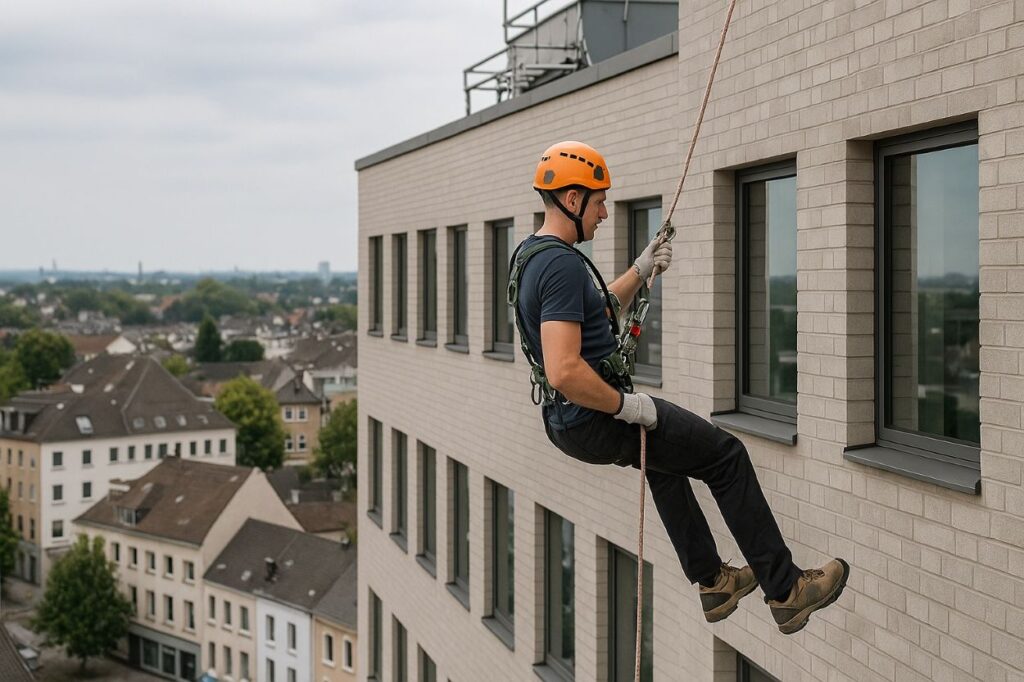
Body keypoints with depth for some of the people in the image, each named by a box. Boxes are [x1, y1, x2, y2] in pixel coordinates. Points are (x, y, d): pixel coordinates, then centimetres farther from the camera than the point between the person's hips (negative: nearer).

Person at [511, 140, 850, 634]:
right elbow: (565, 371, -33)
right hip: (597, 421, -10)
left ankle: (711, 582, 39)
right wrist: (626, 406, -20)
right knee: (727, 457, 4)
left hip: (564, 420, 10)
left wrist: (641, 271, 16)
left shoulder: (530, 255, 9)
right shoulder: (562, 264, -24)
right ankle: (786, 592, 11)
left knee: (665, 453, 35)